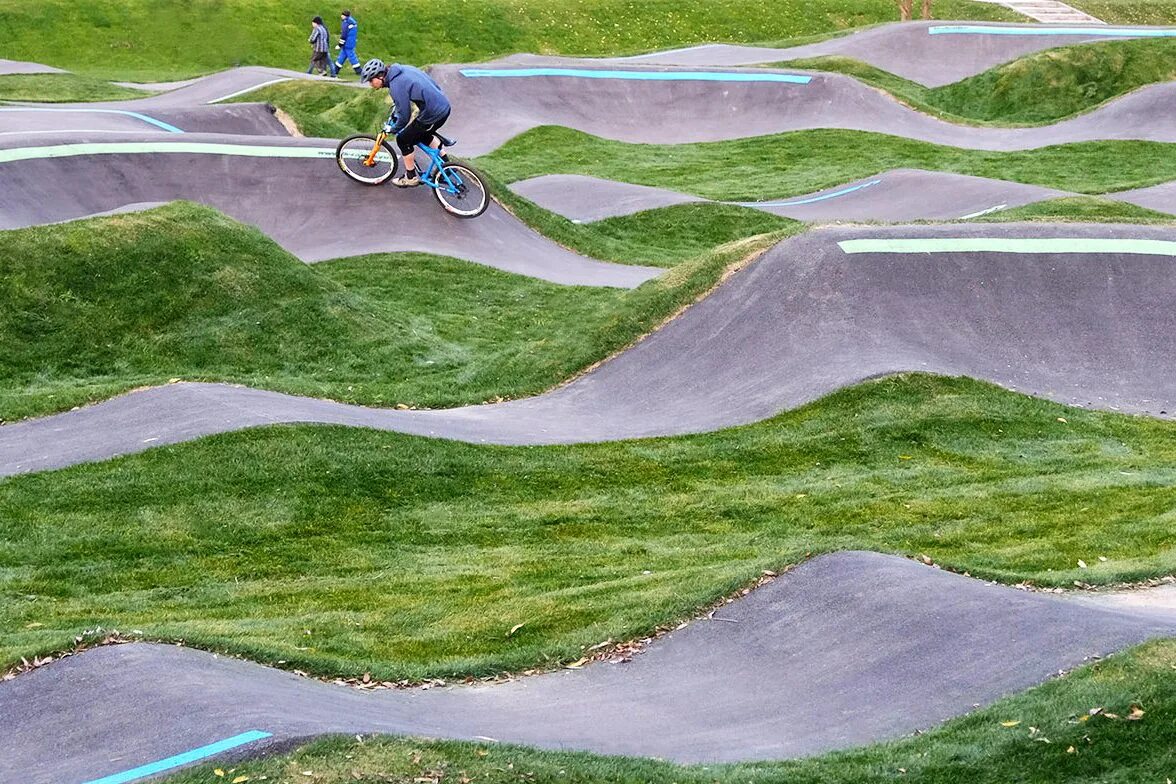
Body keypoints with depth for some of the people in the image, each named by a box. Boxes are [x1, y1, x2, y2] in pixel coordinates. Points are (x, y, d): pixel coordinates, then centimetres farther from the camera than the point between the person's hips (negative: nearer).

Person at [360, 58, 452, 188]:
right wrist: (393, 113, 26)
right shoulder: (401, 70, 6)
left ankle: (411, 177, 19)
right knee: (422, 134, 32)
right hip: (444, 106, 9)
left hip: (433, 114, -9)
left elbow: (404, 116, -17)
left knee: (403, 140, 7)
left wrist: (392, 129, 0)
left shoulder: (397, 85, -21)